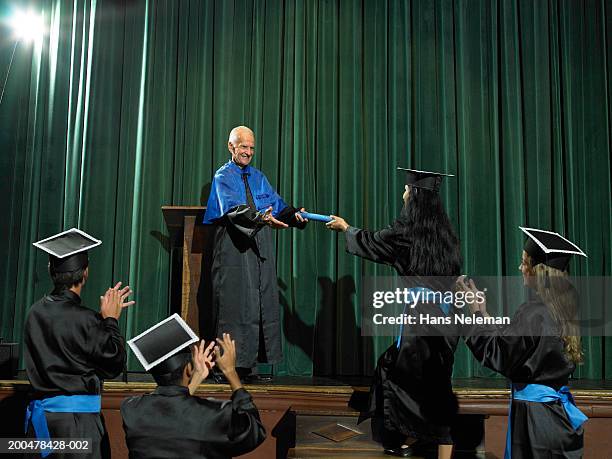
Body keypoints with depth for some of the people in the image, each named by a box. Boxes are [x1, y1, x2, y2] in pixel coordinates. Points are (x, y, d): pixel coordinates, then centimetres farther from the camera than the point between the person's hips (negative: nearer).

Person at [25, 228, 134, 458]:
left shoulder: (35, 312, 1)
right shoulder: (84, 319, -19)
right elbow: (115, 365, -8)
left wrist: (103, 317, 15)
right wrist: (110, 319, 0)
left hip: (40, 412, 7)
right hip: (77, 418, -7)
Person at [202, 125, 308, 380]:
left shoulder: (259, 177, 19)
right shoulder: (223, 176, 0)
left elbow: (278, 206, 12)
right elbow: (233, 208, -18)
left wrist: (293, 215, -10)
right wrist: (260, 218, -35)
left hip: (260, 249, 6)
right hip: (234, 249, -6)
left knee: (262, 303, 2)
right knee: (235, 304, -7)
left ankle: (248, 364, 8)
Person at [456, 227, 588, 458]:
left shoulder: (533, 312, -20)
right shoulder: (562, 308, 6)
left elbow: (497, 354, -14)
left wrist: (477, 312, -6)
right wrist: (485, 315, 17)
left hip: (536, 415, -8)